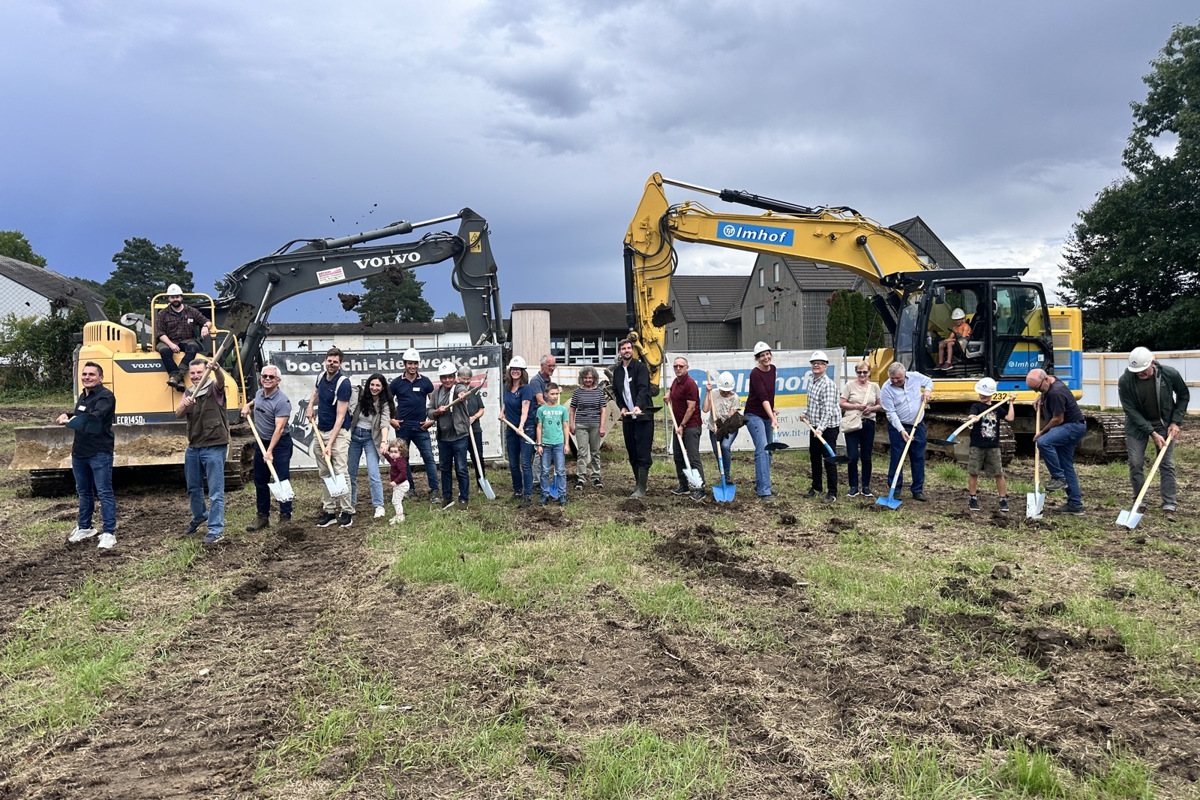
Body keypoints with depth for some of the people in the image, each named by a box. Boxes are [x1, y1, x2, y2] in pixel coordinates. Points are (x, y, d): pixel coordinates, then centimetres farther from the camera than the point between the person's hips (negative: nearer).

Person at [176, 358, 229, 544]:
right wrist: (184, 405, -29)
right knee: (193, 487, 20)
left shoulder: (214, 388, -5)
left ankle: (216, 530, 0)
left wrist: (216, 368, -53)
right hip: (193, 447, 6)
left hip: (214, 447, -6)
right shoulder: (188, 393, 11)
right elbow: (178, 414, -5)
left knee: (216, 491, -4)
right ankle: (199, 517, 42)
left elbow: (221, 379, -29)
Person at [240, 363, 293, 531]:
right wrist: (248, 406, 11)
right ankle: (262, 516, 23)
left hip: (279, 444, -8)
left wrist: (269, 451, -31)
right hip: (261, 442, 8)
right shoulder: (259, 393, 4)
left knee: (282, 482, -4)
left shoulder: (282, 401, -21)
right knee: (260, 481, 13)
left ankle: (285, 517, 5)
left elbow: (279, 428, -27)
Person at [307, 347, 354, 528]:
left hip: (338, 432, -7)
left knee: (339, 472, -11)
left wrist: (330, 444, -23)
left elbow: (340, 416, -19)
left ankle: (346, 511, -1)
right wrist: (310, 405, 10)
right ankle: (329, 510, 15)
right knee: (324, 473, 9)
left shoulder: (343, 383, -17)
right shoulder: (321, 376, 5)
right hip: (320, 431, 7)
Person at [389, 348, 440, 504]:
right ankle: (410, 488, 20)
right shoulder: (397, 382, 3)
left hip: (421, 427, -1)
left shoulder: (425, 381, 3)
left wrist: (432, 420, -1)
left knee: (428, 457, -6)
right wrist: (391, 419, 1)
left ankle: (434, 490, -4)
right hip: (402, 427, 1)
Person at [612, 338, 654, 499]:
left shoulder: (640, 367, -6)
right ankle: (638, 483, 22)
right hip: (628, 417, 6)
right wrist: (622, 407, 1)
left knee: (643, 454, -6)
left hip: (643, 416, -6)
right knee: (632, 454, 11)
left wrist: (638, 406, -36)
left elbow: (643, 388, -20)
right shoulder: (617, 371, 12)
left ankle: (641, 489, -6)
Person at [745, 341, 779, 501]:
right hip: (754, 415, -8)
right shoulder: (755, 374, -19)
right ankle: (764, 490, -19)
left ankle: (760, 485, 23)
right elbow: (763, 397, -29)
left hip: (767, 415, 8)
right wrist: (773, 418, -36)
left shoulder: (772, 369, 4)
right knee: (762, 450, -16)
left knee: (767, 451, 12)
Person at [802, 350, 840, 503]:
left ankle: (832, 492, 4)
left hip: (828, 427, -9)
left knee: (828, 460, -4)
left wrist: (821, 428, -33)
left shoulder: (828, 384, -17)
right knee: (814, 457, 17)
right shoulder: (812, 383, 12)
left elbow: (828, 409, -26)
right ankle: (816, 487, 31)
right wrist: (807, 414, 14)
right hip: (815, 427, 9)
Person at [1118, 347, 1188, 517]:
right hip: (1137, 424, 0)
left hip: (1164, 424, 1)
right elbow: (1131, 410, -19)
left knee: (1167, 464, 0)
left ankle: (1170, 506, 5)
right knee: (1135, 463, -3)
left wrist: (1176, 422, -9)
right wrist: (1152, 432, -24)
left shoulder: (1170, 374, -21)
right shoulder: (1125, 381, -24)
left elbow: (1184, 396, -2)